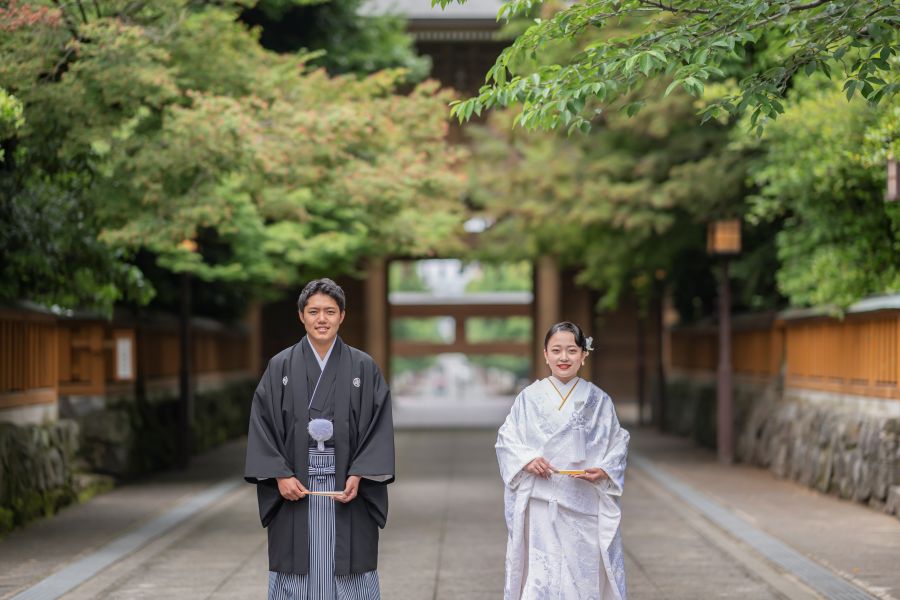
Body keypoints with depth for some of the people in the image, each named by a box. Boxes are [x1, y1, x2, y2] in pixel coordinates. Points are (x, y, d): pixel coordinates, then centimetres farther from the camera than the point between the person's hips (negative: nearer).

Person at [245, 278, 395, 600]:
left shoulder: (364, 368, 3)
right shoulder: (280, 367, 4)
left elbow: (378, 426, 0)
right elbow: (262, 425, 2)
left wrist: (358, 475, -12)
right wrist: (280, 475, -10)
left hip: (348, 491, 0)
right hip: (294, 489, 0)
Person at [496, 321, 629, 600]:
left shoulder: (598, 401, 5)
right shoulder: (530, 398, 4)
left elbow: (618, 442, 7)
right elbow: (506, 439, 5)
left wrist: (604, 470, -10)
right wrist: (527, 460, -13)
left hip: (585, 506, 1)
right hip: (541, 505, -1)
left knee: (586, 573, 1)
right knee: (541, 577, -7)